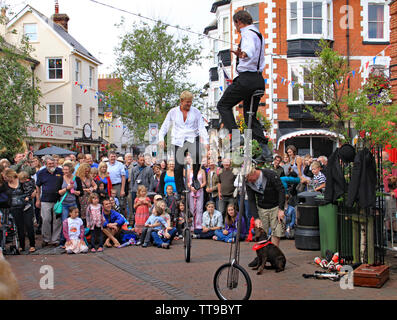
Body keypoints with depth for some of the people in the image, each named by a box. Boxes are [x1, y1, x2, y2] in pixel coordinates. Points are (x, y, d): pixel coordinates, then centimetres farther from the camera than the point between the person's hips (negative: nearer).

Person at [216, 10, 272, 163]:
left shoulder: (247, 33, -7)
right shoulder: (259, 35, 23)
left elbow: (251, 50, -30)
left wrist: (244, 54, -51)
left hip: (246, 78, -9)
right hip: (259, 80, 9)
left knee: (223, 105, 4)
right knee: (250, 115, 13)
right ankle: (265, 151, 3)